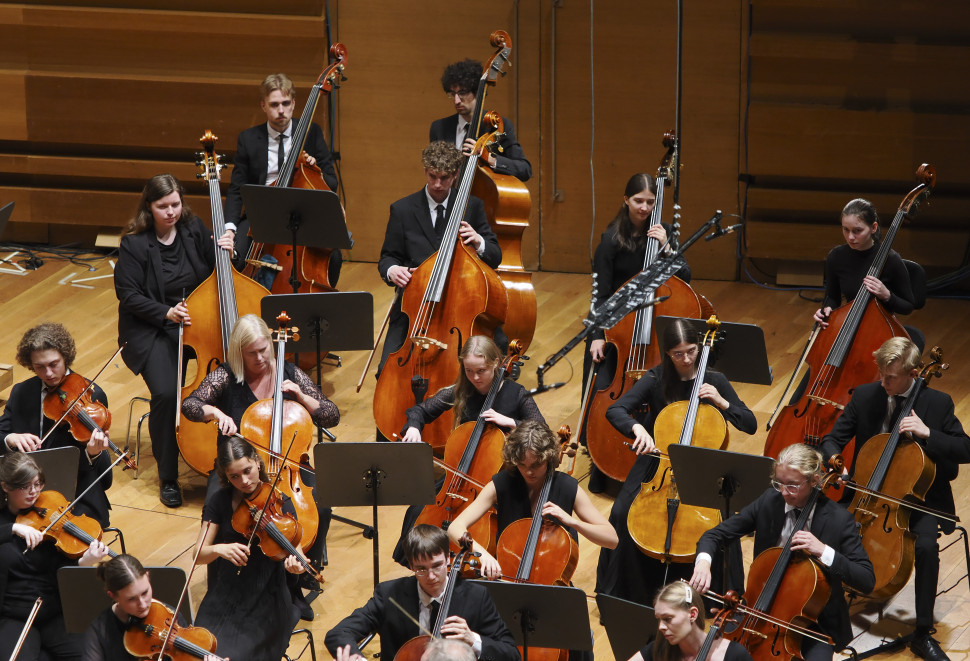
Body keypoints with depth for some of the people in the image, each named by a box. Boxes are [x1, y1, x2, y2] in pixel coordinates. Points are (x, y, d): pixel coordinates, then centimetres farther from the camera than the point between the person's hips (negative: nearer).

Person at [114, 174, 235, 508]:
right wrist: (167, 313, -22)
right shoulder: (135, 244, -8)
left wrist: (224, 251, -12)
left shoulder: (194, 230, 3)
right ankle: (168, 477, -10)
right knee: (166, 392, -27)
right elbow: (129, 295, -9)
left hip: (197, 322, 3)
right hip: (151, 331, -3)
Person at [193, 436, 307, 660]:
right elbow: (199, 555, -4)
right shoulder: (219, 502, -1)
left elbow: (294, 546, -12)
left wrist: (295, 563, -35)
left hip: (265, 599, -2)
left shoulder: (279, 502, -5)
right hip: (224, 598, 2)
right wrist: (219, 549, -26)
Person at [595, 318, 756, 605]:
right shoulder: (656, 379, -3)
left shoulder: (714, 381, 0)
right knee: (622, 513, -23)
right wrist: (637, 428, -34)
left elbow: (750, 425, 0)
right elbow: (615, 411, -14)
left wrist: (721, 402, -15)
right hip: (657, 461, 0)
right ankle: (623, 594, -3)